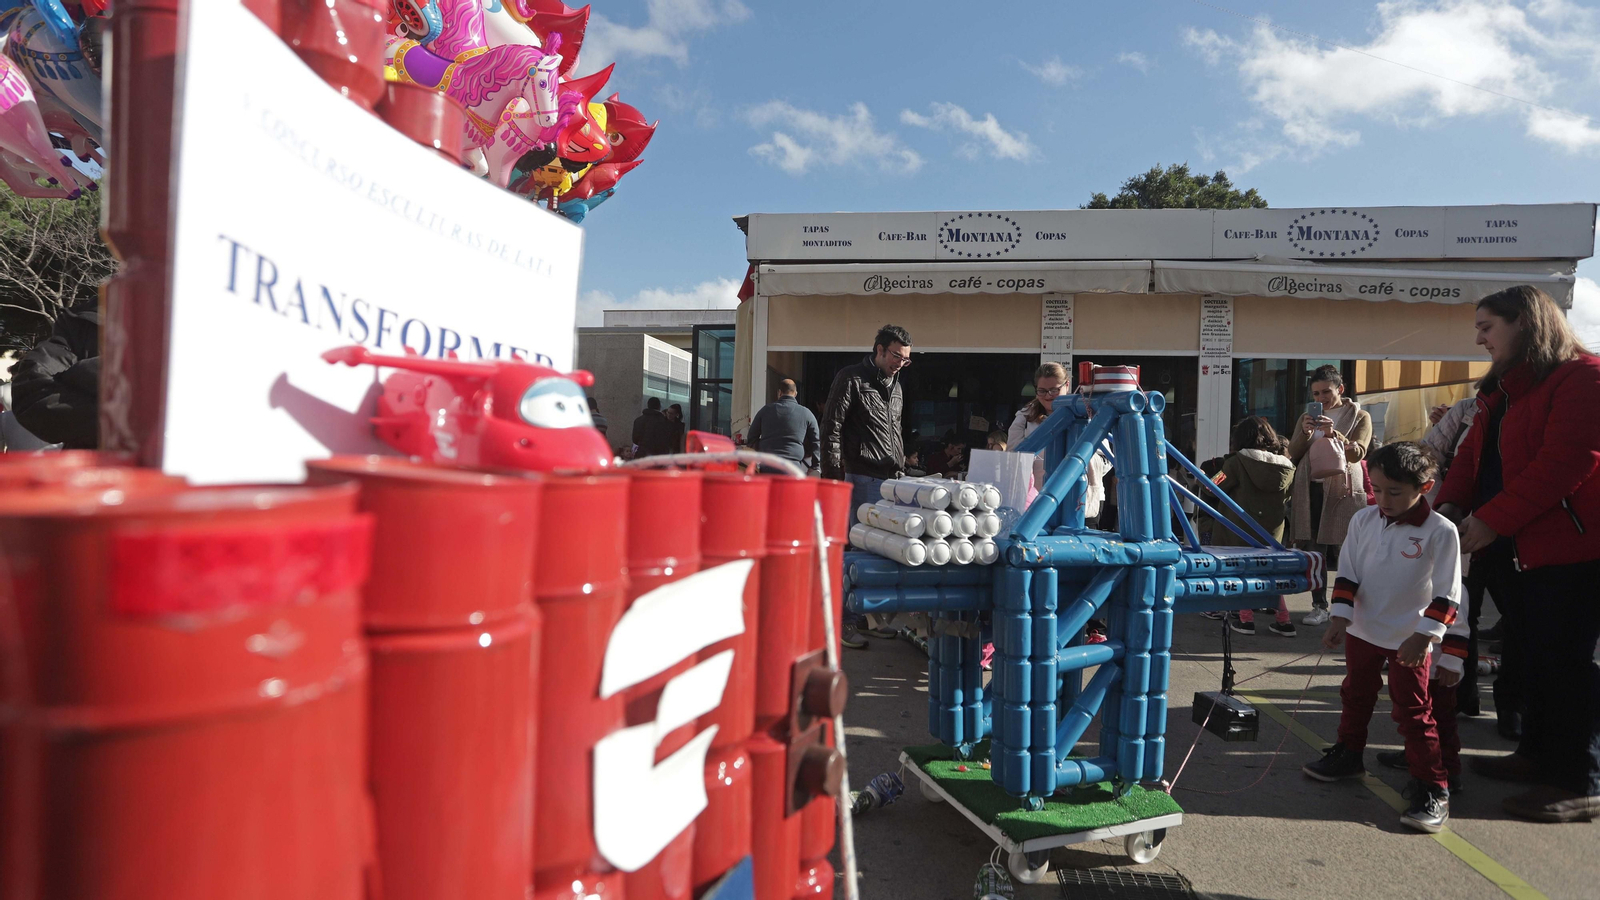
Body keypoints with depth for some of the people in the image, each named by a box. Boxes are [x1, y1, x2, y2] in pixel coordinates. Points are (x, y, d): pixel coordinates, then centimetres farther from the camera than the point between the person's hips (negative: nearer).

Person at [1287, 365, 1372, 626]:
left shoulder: (1360, 417, 7)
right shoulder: (1307, 417, 17)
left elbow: (1357, 453, -6)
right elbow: (1293, 454, 10)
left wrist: (1333, 433, -21)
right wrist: (1305, 433, -9)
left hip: (1342, 489, -3)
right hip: (1311, 489, 3)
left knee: (1343, 551, -4)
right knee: (1314, 550, 0)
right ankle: (1320, 607, 4)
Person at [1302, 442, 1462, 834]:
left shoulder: (1440, 532, -15)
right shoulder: (1363, 521, -3)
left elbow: (1447, 596, -13)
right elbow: (1348, 574, 2)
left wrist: (1423, 636, -19)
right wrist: (1340, 618, -7)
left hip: (1410, 640, -5)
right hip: (1363, 631, 5)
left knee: (1414, 712, -2)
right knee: (1355, 697, 21)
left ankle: (1433, 789, 8)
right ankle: (1347, 755, 40)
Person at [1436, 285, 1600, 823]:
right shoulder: (1499, 391, 17)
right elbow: (1474, 454, 14)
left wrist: (1491, 520, -22)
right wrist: (1450, 506, -4)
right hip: (1508, 550, 9)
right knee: (1526, 656, 16)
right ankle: (1538, 753, 29)